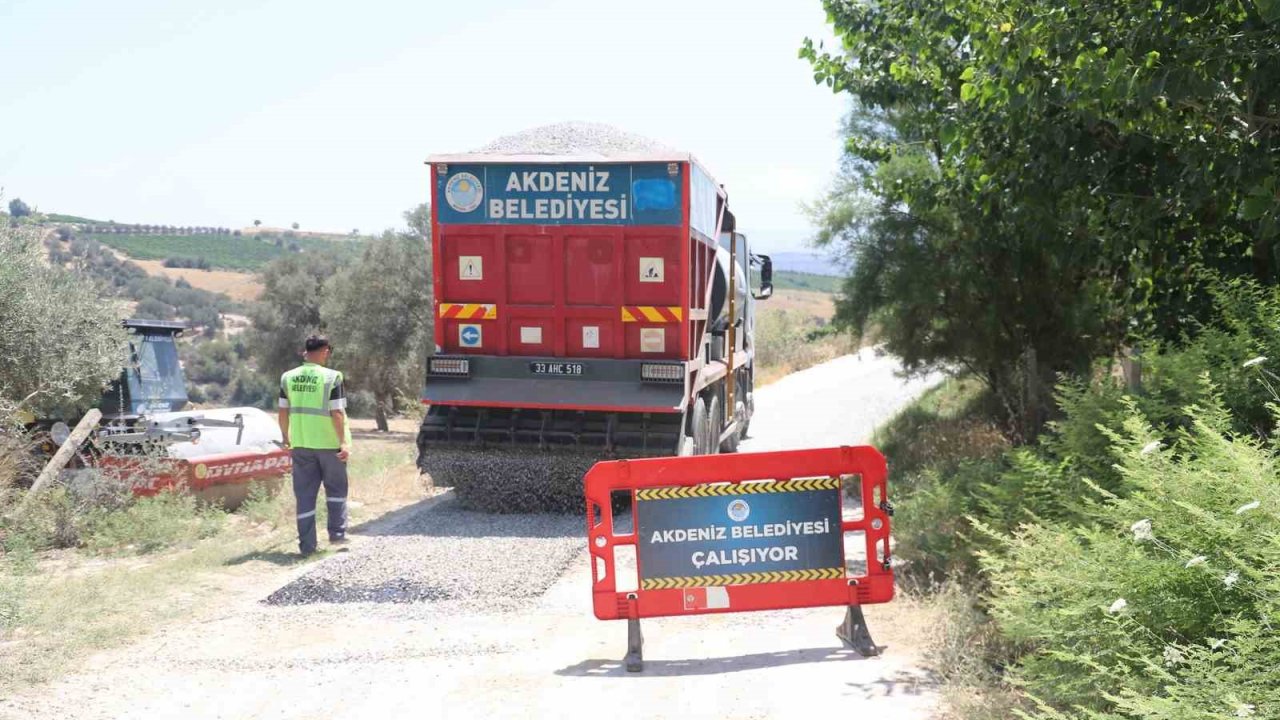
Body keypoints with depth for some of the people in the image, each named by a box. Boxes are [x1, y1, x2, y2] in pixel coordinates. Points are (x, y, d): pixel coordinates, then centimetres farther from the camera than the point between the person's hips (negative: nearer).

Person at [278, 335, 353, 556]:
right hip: (328, 443, -4)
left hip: (300, 443, 4)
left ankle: (306, 545, 9)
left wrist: (286, 437, 19)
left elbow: (284, 412, 6)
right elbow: (337, 413, -16)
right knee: (336, 488, 17)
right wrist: (344, 442, -13)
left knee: (304, 494, 8)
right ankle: (337, 533, 19)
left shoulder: (288, 378, 2)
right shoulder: (331, 377, -12)